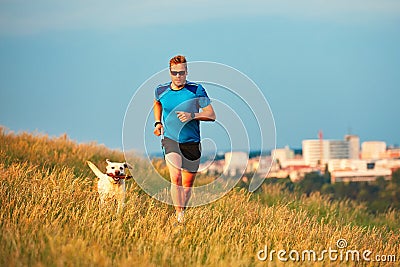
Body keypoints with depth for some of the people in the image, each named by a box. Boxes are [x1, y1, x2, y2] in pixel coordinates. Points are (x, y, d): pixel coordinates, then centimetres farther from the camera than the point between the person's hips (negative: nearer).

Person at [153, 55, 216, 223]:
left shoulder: (196, 90, -6)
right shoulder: (161, 90, 2)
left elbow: (211, 115, -6)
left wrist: (192, 116, -21)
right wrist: (158, 123, 13)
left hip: (192, 142, 0)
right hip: (170, 140, 0)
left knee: (187, 184, 8)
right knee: (175, 178, -21)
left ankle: (182, 212, 29)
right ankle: (179, 216, -22)